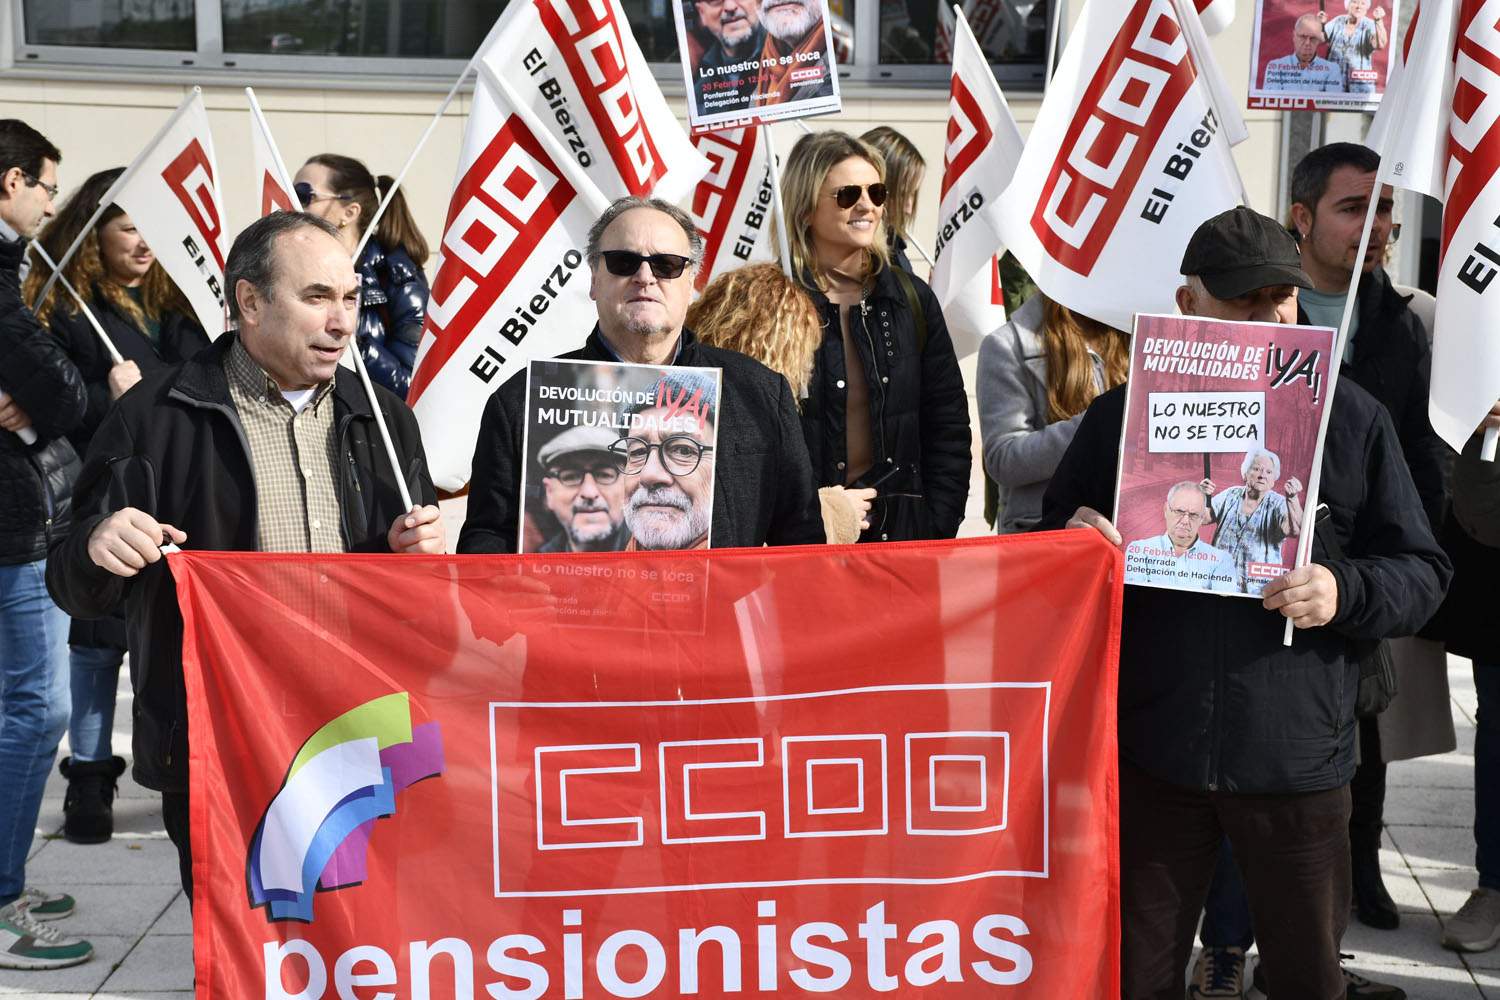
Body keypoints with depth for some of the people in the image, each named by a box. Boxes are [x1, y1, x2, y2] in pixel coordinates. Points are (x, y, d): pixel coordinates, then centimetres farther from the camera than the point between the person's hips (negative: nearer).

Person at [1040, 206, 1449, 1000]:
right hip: (1150, 753, 1)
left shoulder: (1354, 419, 4)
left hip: (1297, 755, 0)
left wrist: (1344, 593, -15)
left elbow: (1421, 572, 5)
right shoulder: (1122, 415, 5)